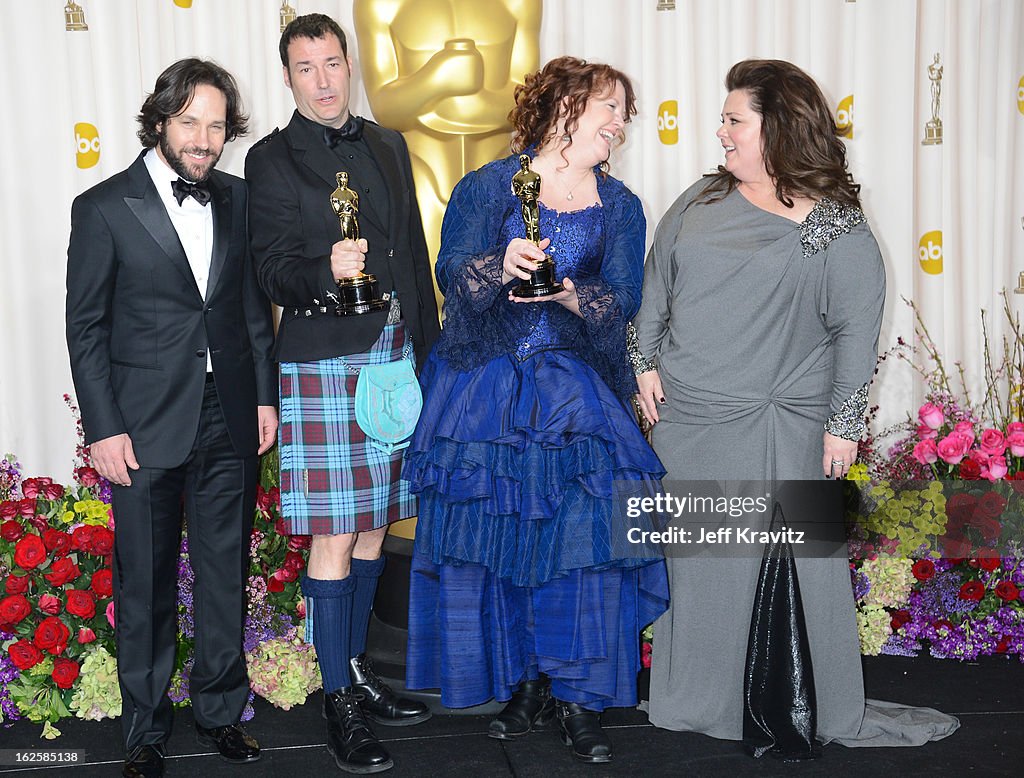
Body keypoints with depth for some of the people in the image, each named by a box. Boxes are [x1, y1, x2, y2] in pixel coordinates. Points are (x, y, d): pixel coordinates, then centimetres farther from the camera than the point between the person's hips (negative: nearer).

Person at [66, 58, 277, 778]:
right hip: (147, 425, -3)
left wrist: (265, 394, 7)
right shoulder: (104, 207, -4)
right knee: (145, 584, 7)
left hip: (230, 421, 4)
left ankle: (222, 711, 29)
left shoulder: (237, 199, 7)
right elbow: (86, 326, -4)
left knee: (227, 574, 12)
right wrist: (104, 427, -8)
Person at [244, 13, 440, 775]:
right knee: (334, 537, -3)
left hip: (395, 354, 6)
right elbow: (274, 269, -9)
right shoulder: (273, 160, -1)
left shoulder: (388, 145, 14)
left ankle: (358, 667, 28)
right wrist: (327, 269, -30)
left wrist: (428, 347, 13)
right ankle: (340, 701, 8)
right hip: (325, 362, -5)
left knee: (373, 525, 13)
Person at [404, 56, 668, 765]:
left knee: (581, 535, -7)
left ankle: (580, 697, 4)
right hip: (486, 389, -1)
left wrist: (569, 294, -21)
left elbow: (622, 300, -1)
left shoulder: (619, 207, 10)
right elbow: (453, 273, -8)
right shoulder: (487, 187, 4)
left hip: (577, 394, 1)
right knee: (493, 536, 2)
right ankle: (523, 683, 18)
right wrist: (501, 267, -28)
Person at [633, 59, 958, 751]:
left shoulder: (838, 228, -6)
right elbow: (657, 283, 14)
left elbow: (858, 329, -6)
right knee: (699, 568, 13)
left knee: (814, 566, 1)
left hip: (784, 434, -4)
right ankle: (697, 703, 28)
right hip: (686, 421, 4)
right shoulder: (703, 200, 7)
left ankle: (842, 713, 16)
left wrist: (844, 423, -7)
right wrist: (648, 363, 8)